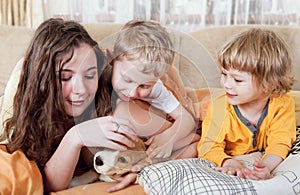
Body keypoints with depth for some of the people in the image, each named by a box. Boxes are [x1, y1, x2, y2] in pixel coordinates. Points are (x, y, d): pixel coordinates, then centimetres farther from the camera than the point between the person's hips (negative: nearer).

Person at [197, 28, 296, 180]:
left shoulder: (283, 105, -24)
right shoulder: (220, 108, -26)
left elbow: (279, 145, -27)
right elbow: (209, 147, -28)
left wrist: (265, 166, -50)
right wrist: (228, 162, -52)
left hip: (263, 156, 3)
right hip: (230, 156, -3)